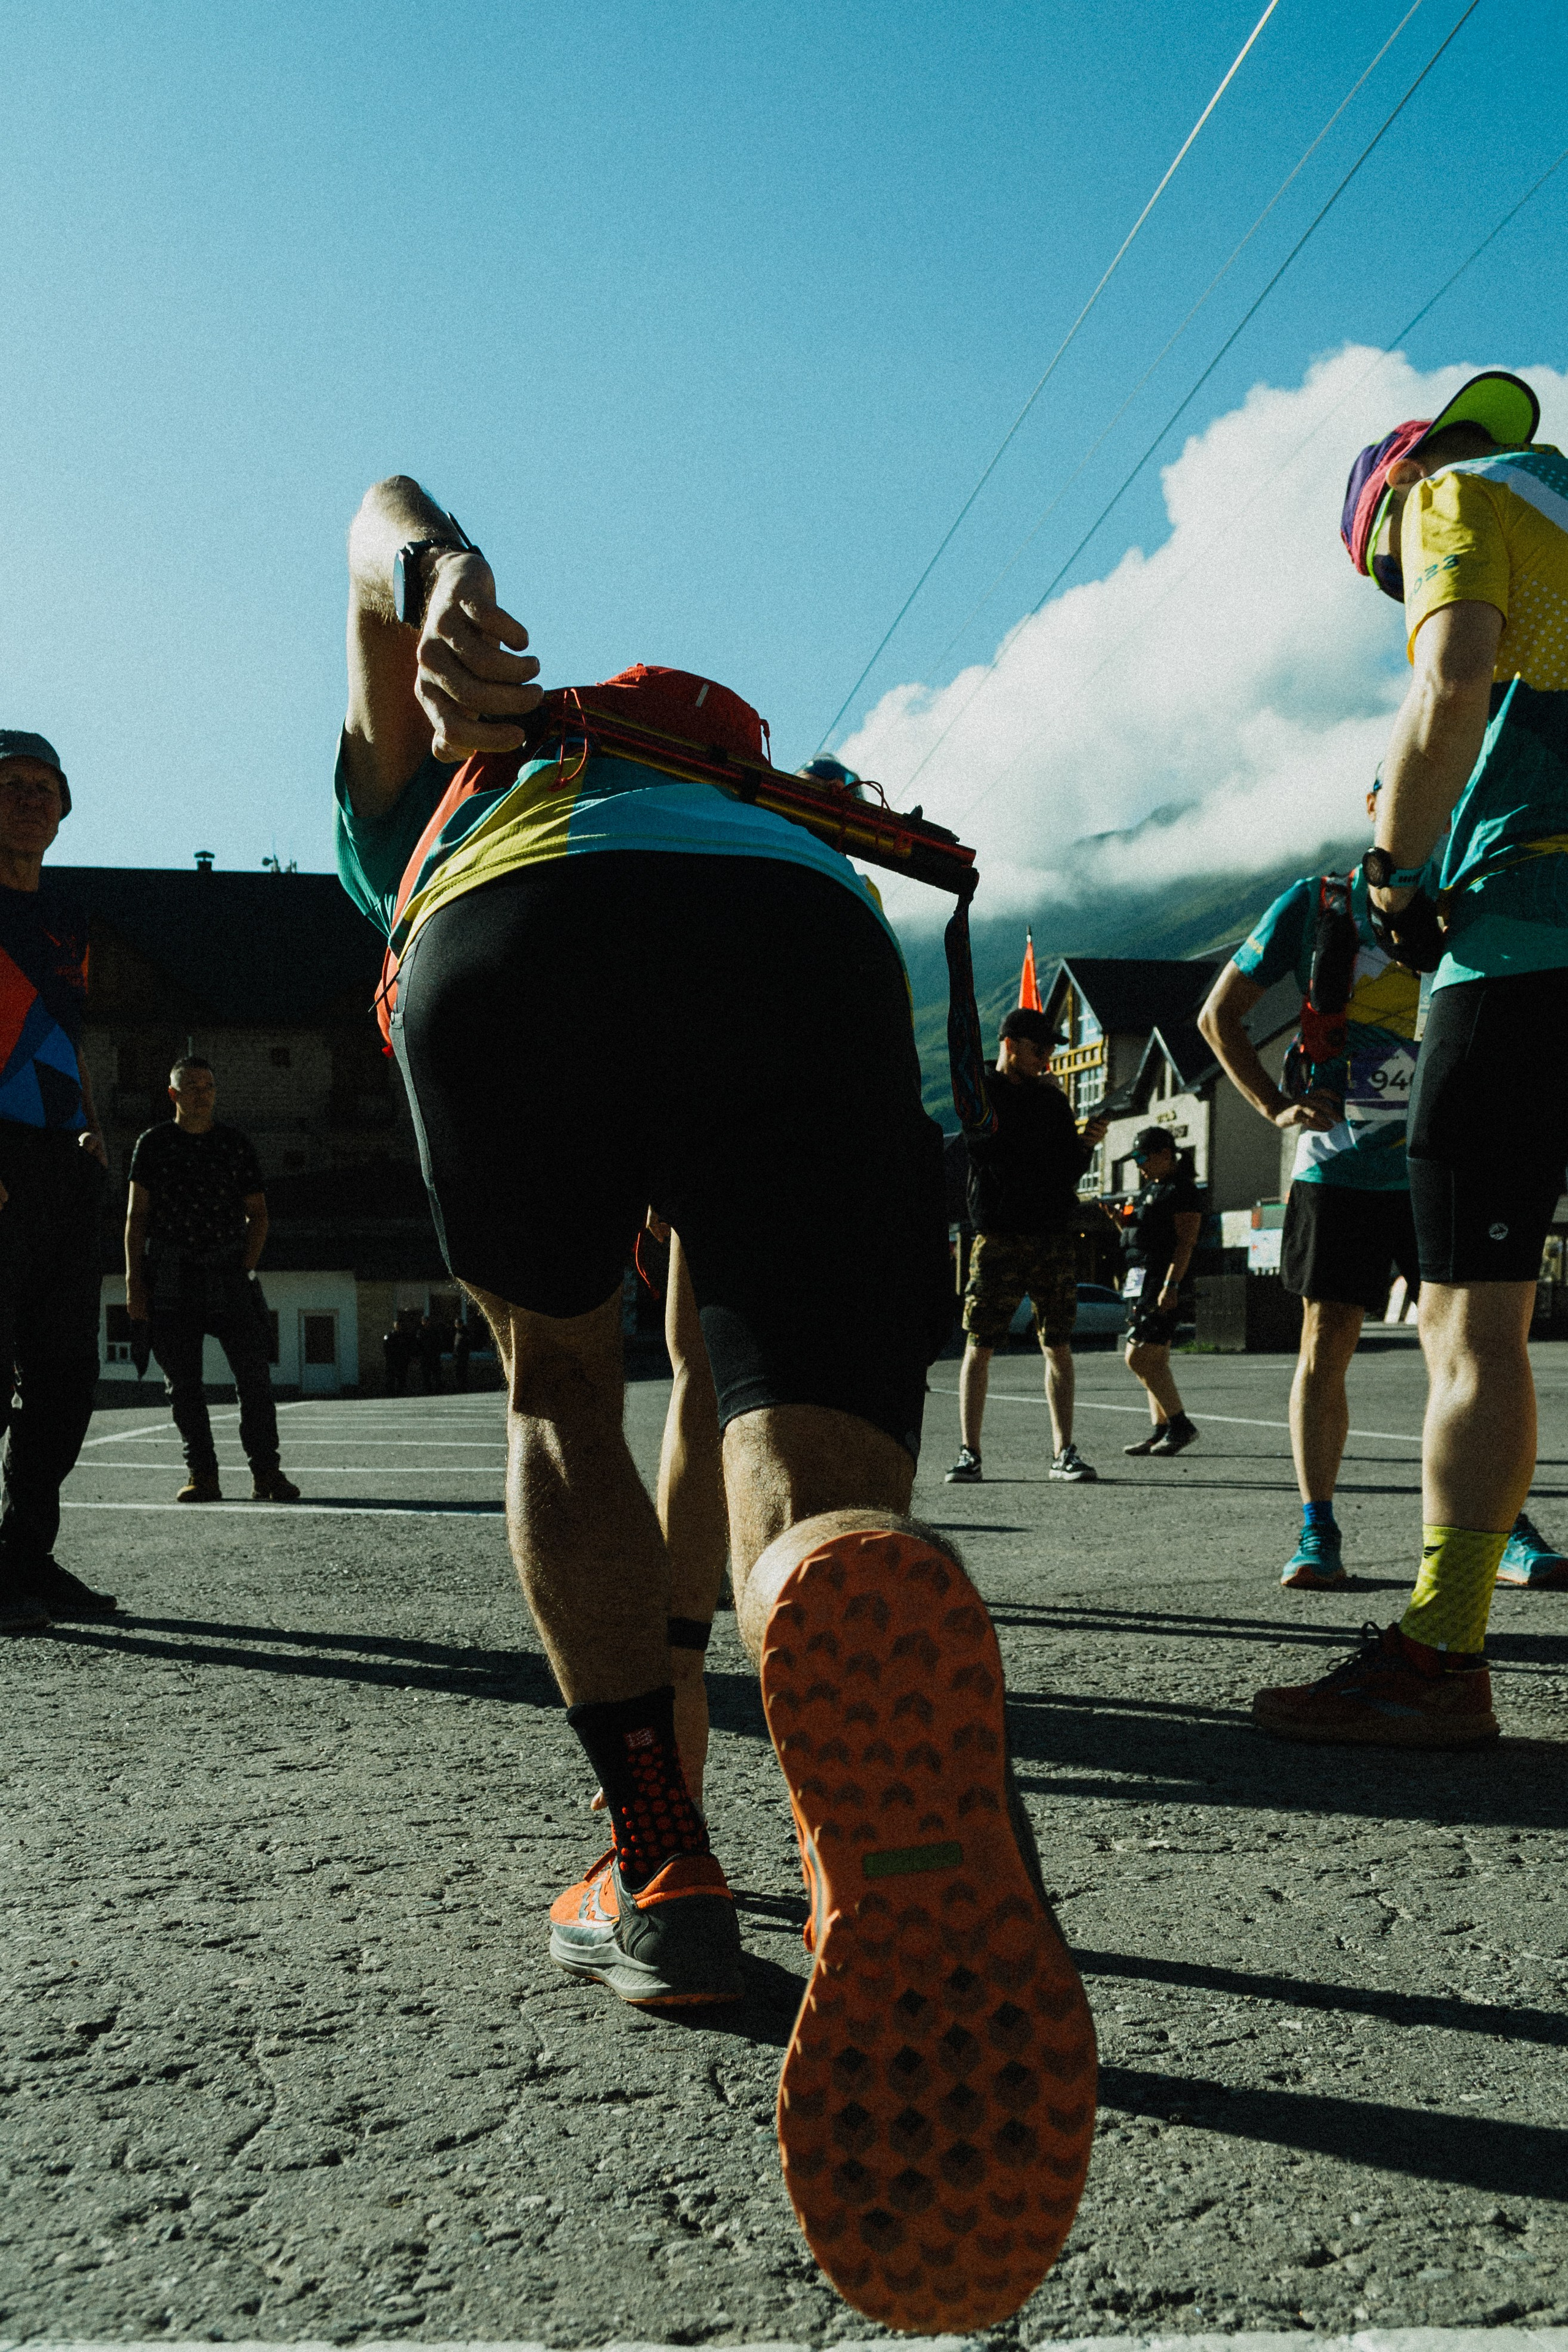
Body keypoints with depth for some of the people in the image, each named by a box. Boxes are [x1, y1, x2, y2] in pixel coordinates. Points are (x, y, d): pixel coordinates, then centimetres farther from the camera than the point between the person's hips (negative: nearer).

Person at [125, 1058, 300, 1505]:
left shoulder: (237, 1145, 9)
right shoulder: (153, 1144, 7)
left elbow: (257, 1214, 12)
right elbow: (136, 1216, 6)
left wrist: (245, 1271, 0)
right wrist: (134, 1284, -1)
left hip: (228, 1270, 0)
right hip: (169, 1275, 0)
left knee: (254, 1373, -8)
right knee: (182, 1380, 0)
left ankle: (266, 1473, -5)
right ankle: (202, 1476, 7)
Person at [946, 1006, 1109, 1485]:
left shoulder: (1051, 1099, 16)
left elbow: (1070, 1170, 13)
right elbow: (998, 1161, -11)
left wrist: (1086, 1145, -5)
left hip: (1054, 1234, 4)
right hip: (999, 1234, -4)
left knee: (1059, 1346, 2)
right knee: (978, 1346, -2)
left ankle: (1063, 1453, 7)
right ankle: (969, 1453, 5)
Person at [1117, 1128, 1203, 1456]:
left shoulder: (1181, 1190, -9)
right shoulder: (1151, 1189, 22)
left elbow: (1185, 1242, -16)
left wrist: (1171, 1286, -24)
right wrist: (1121, 1221, 7)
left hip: (1162, 1282, -10)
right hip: (1140, 1282, 10)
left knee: (1139, 1359, -14)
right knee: (1154, 1361, 9)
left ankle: (1181, 1425, -8)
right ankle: (1161, 1431, 12)